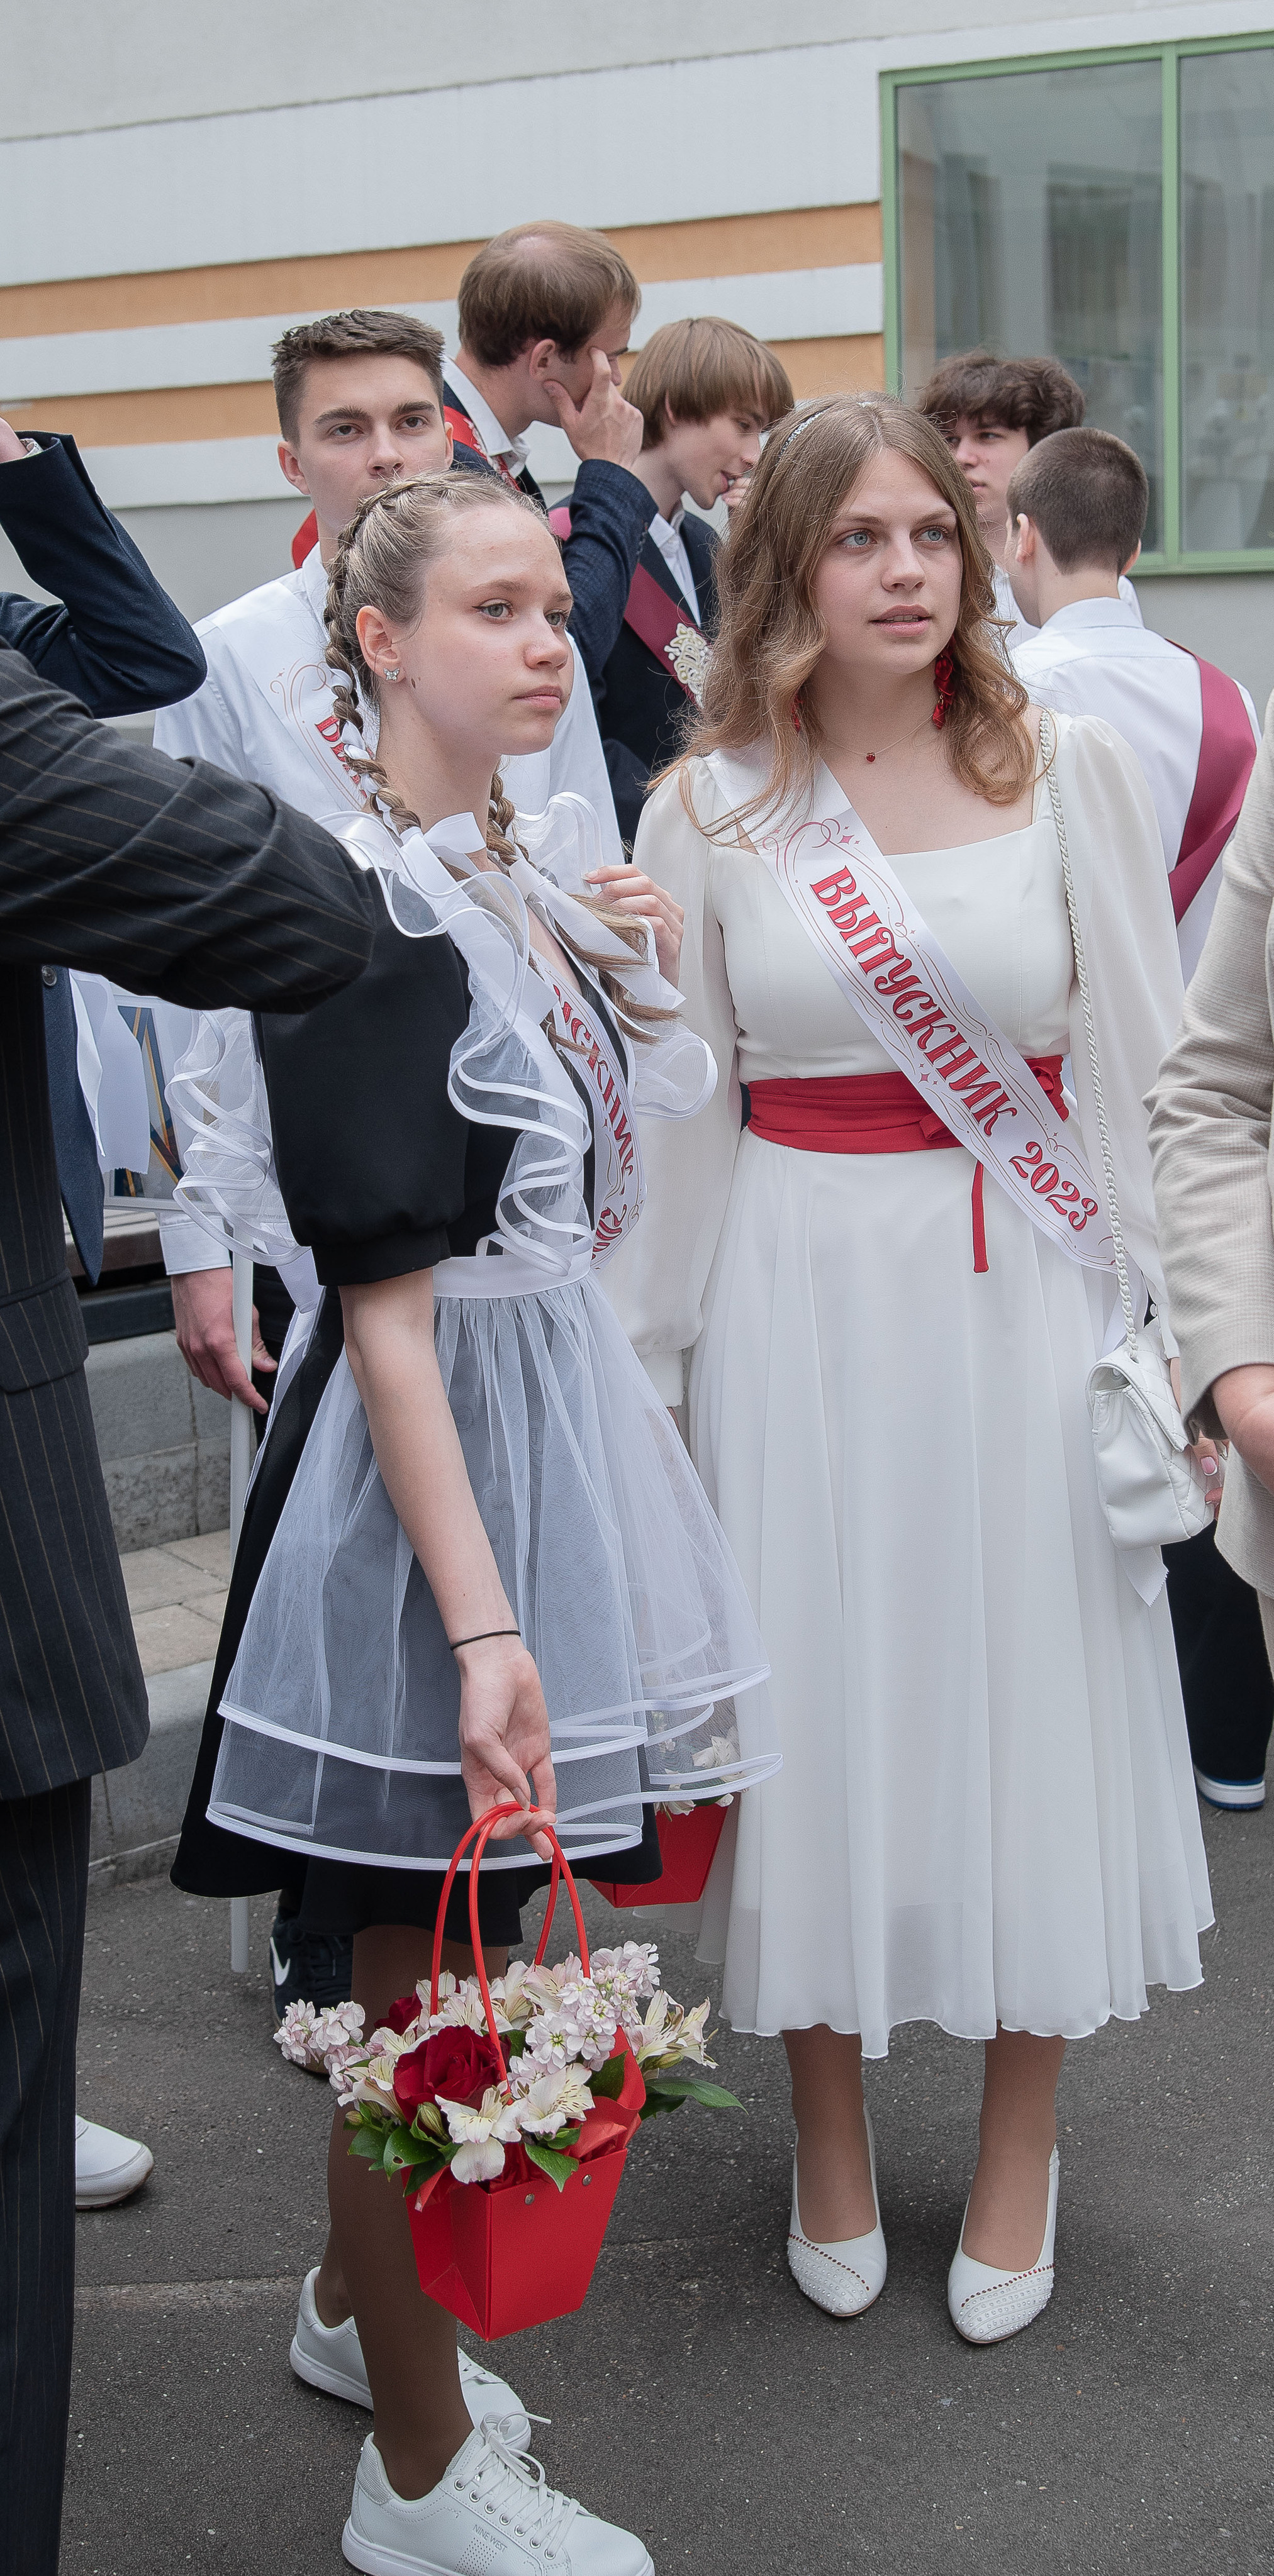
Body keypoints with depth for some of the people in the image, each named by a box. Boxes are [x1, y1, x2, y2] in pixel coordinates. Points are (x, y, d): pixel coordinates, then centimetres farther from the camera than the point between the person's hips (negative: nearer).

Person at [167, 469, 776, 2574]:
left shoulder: (525, 887, 9)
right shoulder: (362, 917, -18)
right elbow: (386, 1299, -22)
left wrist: (641, 992, 8)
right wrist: (481, 1622, -26)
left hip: (557, 1411, 9)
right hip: (428, 1456, -9)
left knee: (436, 1950, 21)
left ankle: (356, 2298, 43)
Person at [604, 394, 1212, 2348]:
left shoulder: (1072, 770, -2)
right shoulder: (708, 809, 0)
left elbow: (1143, 1061, 1)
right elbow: (673, 1104, 5)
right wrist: (645, 1354, 7)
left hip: (1019, 1288, 0)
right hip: (800, 1288, 0)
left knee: (1027, 1679, 7)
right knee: (820, 1687, 8)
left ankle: (1019, 2154, 27)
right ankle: (830, 2136, 29)